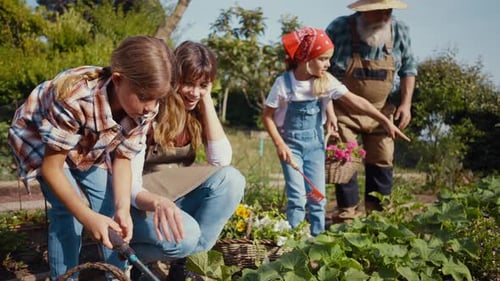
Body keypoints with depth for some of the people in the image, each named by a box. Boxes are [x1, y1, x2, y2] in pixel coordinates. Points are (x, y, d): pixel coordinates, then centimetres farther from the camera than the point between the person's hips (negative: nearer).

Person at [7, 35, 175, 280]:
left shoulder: (144, 109, -26)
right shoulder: (76, 98, -44)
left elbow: (122, 159, -14)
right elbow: (51, 168, -33)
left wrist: (122, 209, -30)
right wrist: (88, 217, -38)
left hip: (89, 147, 5)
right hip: (40, 141, -5)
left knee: (111, 205, -5)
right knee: (69, 210, -19)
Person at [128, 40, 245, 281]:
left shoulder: (197, 113, -2)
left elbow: (221, 160, -17)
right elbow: (129, 184, -25)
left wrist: (207, 100, -17)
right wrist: (158, 202, -48)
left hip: (177, 199, 6)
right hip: (141, 204, -5)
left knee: (231, 178, -21)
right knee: (185, 234, -35)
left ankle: (184, 261, -10)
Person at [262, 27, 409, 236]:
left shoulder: (326, 82, -6)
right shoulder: (284, 83, -14)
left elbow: (355, 101, -9)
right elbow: (267, 116, -7)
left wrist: (384, 120, -13)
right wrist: (279, 144, -15)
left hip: (315, 143, 3)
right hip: (291, 143, -3)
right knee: (297, 198, -10)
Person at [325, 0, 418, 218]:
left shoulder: (399, 32, -6)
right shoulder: (339, 28, -15)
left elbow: (408, 69, 6)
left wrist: (406, 104, -2)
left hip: (381, 110, 3)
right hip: (344, 109, -3)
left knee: (382, 162, 6)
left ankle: (378, 212, 19)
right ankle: (348, 211, 7)